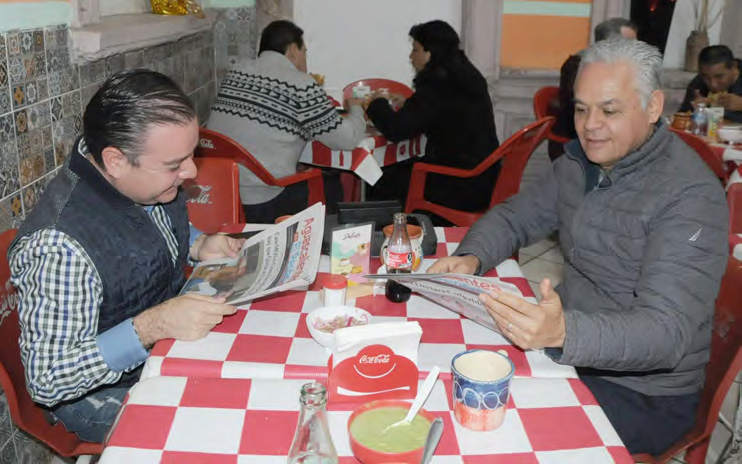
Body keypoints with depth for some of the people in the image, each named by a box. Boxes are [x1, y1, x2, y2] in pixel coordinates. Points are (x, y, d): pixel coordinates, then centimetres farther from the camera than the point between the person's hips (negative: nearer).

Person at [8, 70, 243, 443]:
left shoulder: (146, 179, -10)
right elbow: (46, 381, -26)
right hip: (106, 391, -7)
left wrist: (197, 245, -6)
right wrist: (151, 326, -36)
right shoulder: (59, 247, -33)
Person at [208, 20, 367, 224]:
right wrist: (356, 109, 14)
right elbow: (347, 139, -7)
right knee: (332, 186, 19)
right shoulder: (300, 85, -10)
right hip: (260, 206, -7)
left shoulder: (237, 71, 8)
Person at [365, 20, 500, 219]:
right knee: (396, 170, 20)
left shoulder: (438, 83, -21)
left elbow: (396, 130, -19)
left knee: (381, 183, 6)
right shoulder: (464, 75, 6)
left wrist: (378, 104, -1)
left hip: (462, 188, -9)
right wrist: (407, 104, 13)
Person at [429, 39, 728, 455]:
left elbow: (667, 331, -29)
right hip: (573, 351, 7)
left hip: (642, 391, -6)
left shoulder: (690, 194, -21)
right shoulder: (581, 161, 3)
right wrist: (471, 258, -13)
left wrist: (563, 333, -48)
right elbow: (514, 217, 10)